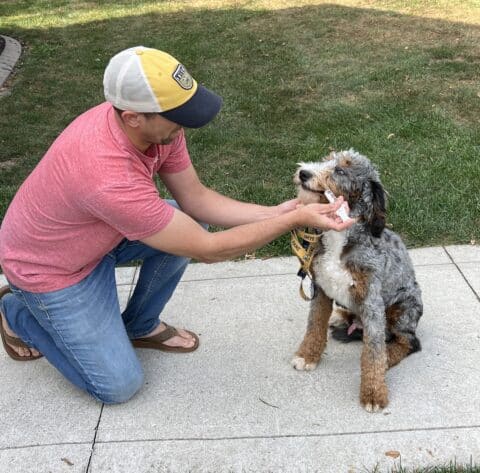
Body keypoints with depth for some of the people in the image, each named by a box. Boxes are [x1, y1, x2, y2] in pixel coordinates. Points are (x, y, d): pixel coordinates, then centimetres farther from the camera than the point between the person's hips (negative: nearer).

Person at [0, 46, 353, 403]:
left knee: (188, 225, -8)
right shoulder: (109, 177, -42)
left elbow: (195, 198, -7)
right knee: (120, 384, -3)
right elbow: (207, 249, -33)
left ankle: (139, 326, 14)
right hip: (47, 268, -7)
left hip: (95, 234, 7)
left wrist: (274, 213, -19)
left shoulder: (157, 126, -19)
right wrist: (296, 220, -30)